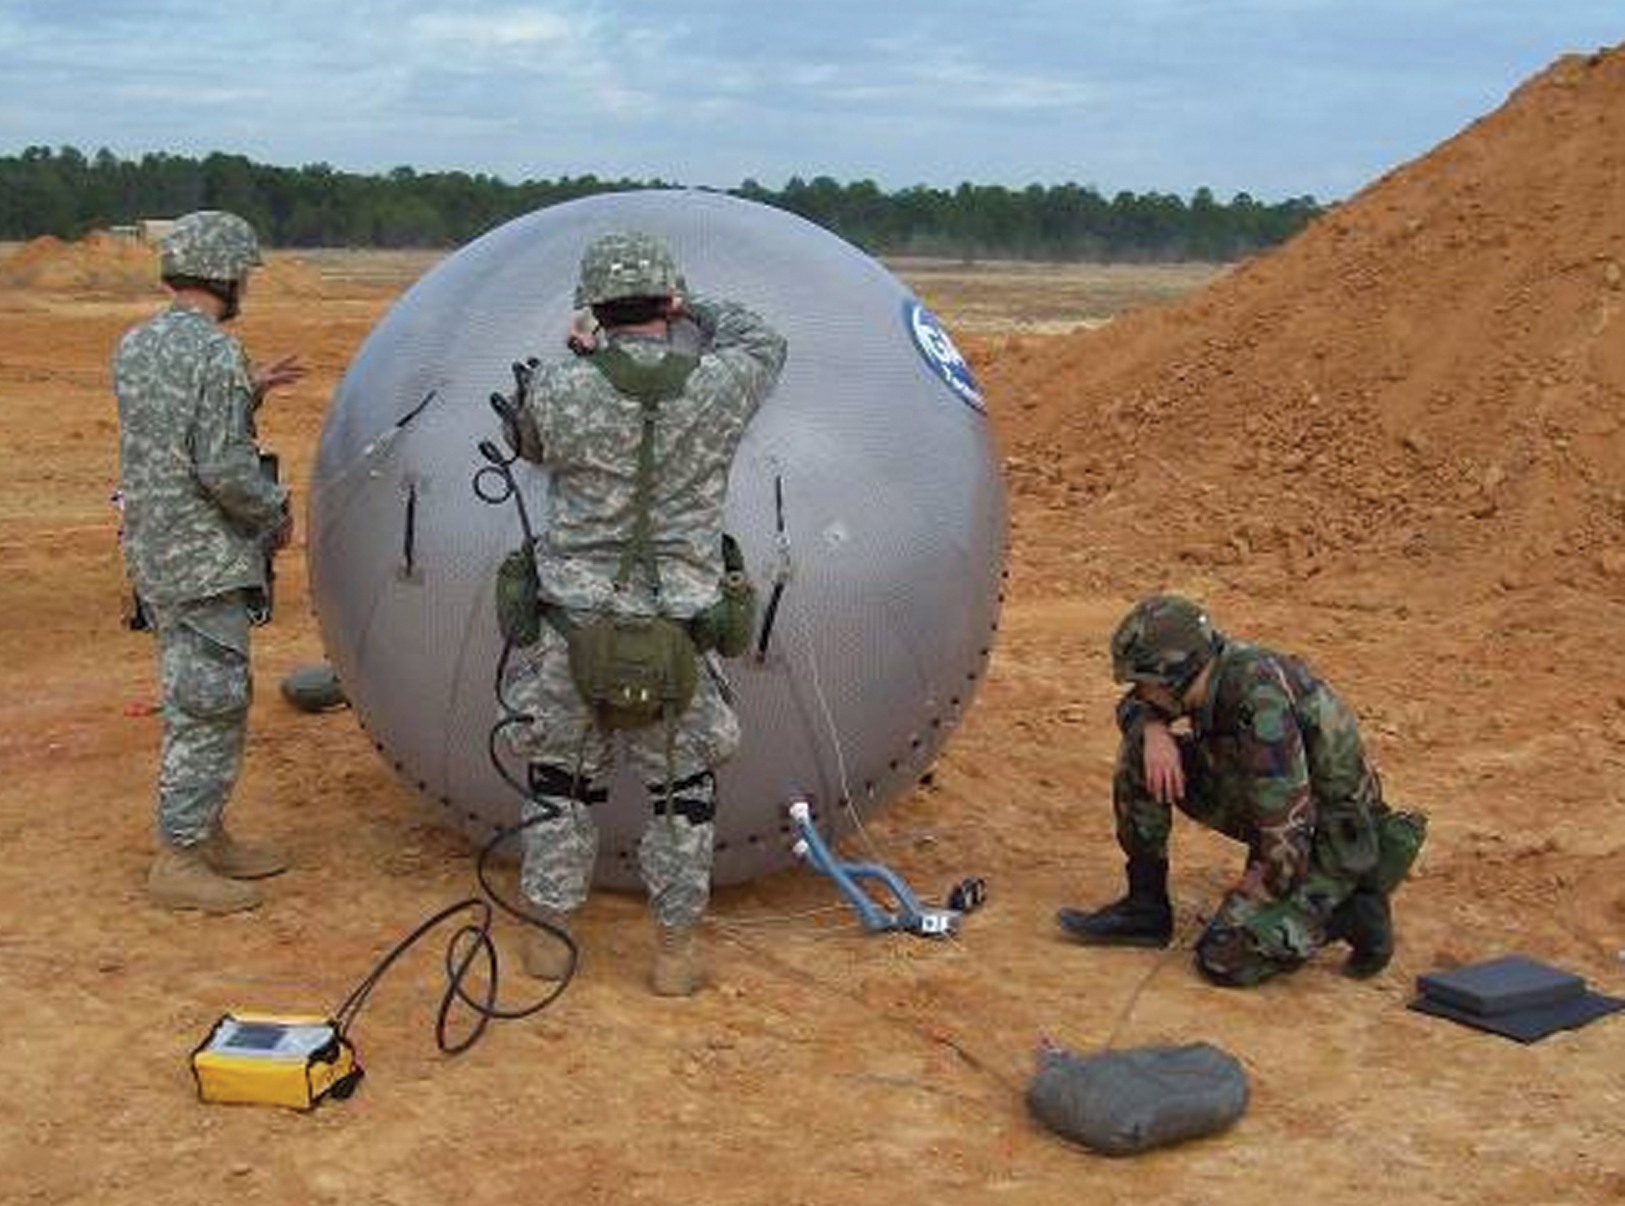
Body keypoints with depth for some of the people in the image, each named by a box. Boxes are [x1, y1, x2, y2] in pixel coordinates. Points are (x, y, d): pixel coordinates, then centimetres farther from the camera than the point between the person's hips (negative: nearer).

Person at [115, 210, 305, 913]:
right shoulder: (214, 353, -18)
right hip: (205, 562, -9)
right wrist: (277, 513, -6)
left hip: (154, 553, 9)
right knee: (207, 706, -1)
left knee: (214, 700, 19)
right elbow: (223, 469, -23)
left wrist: (249, 394, 16)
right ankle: (179, 861, 6)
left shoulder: (134, 345, 10)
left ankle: (206, 835, 28)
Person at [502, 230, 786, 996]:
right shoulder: (716, 388, -9)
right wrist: (694, 314, 25)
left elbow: (525, 443, 12)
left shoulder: (560, 389, -11)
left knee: (560, 787, 18)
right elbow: (761, 342, 15)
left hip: (574, 632, 0)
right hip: (676, 638, 0)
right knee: (684, 795, 16)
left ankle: (549, 937, 26)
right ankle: (675, 951, 21)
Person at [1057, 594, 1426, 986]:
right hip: (1264, 806, 8)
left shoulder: (1261, 708, -34)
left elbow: (1288, 841, -33)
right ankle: (1146, 908, 6)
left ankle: (1352, 914, -2)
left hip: (1329, 840, -8)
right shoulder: (1208, 669, -9)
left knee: (1222, 958, -22)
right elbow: (1133, 707, 11)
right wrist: (1154, 732, -12)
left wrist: (1246, 900, -16)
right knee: (1137, 753, -3)